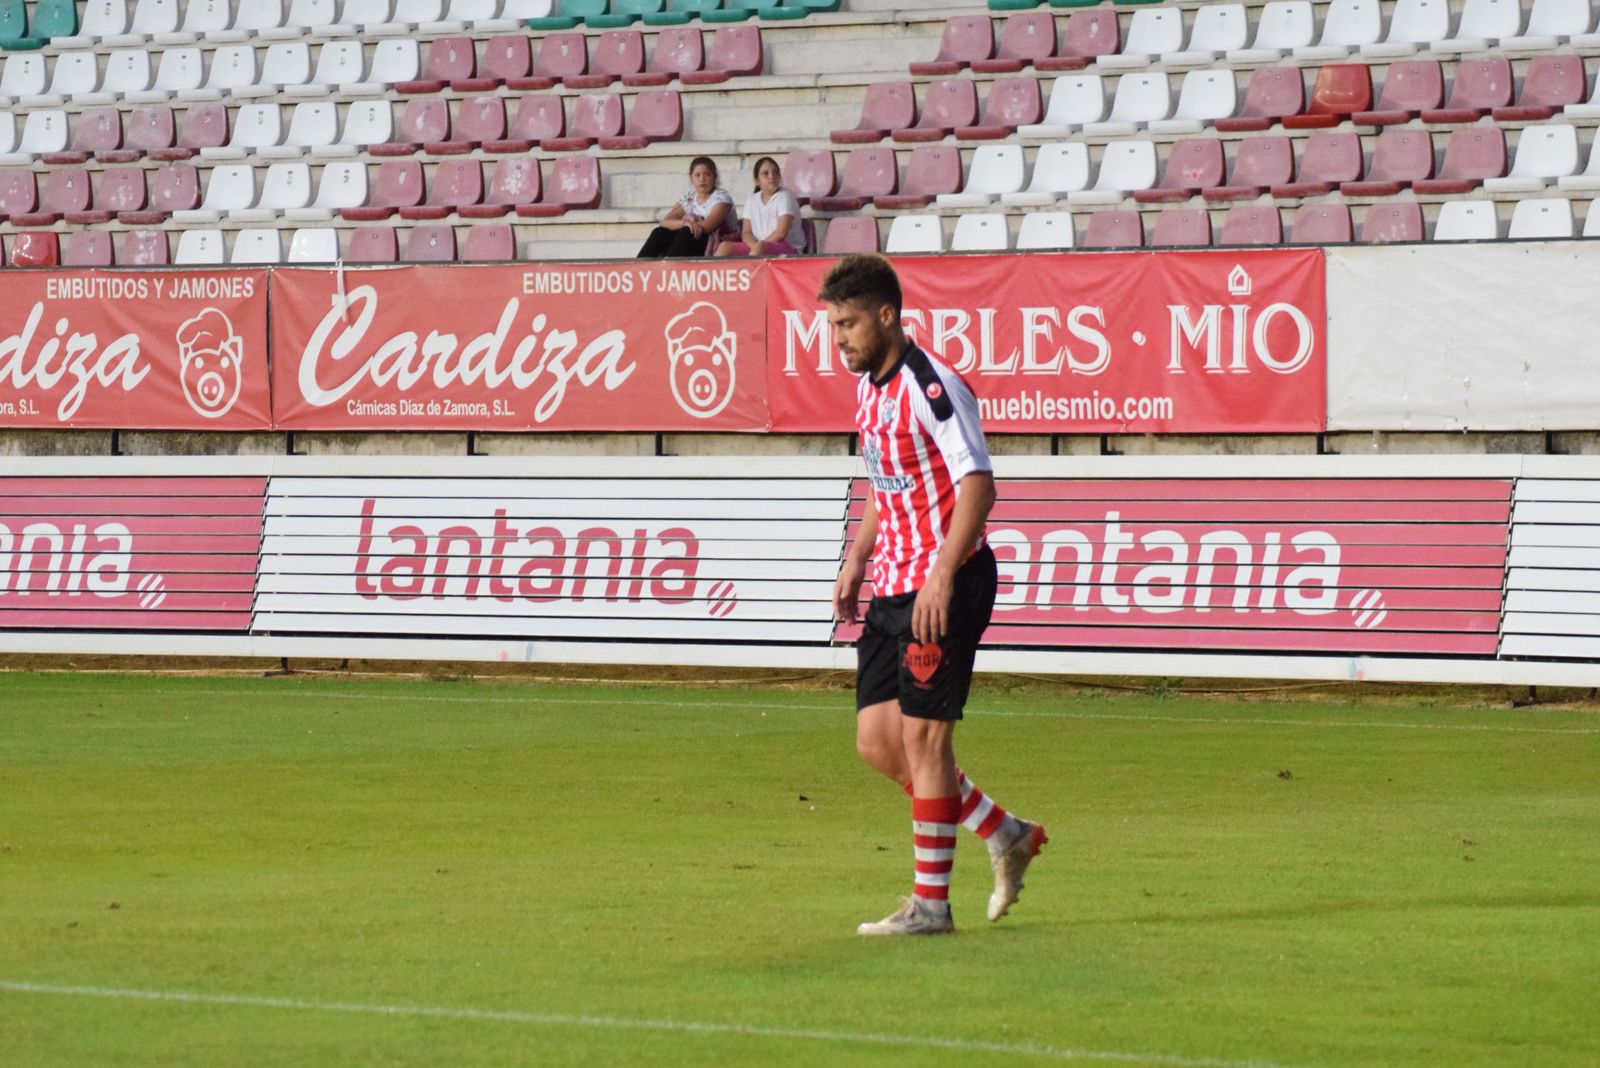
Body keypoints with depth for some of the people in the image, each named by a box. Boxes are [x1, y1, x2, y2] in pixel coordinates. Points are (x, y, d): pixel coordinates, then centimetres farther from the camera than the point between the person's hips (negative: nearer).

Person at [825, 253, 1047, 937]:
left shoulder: (929, 385, -16)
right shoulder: (870, 387, 13)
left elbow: (978, 485, -21)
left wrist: (941, 577, -26)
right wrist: (856, 560, 16)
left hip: (945, 587, -9)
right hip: (893, 587, 9)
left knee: (922, 737, -7)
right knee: (877, 741, 6)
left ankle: (931, 903, 1)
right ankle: (1007, 838, 20)